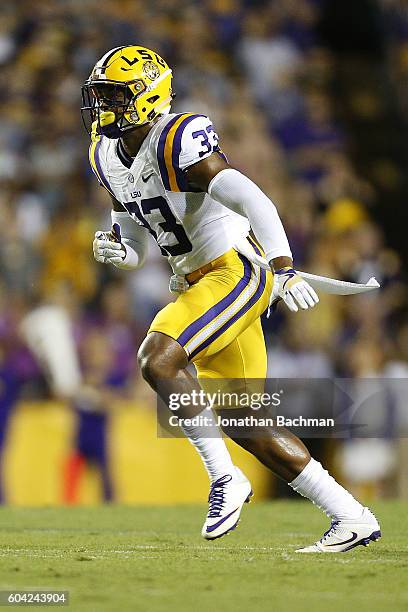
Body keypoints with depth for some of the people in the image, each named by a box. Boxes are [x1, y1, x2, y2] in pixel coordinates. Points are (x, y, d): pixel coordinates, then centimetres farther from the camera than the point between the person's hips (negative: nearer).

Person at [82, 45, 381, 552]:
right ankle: (352, 518, 11)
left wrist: (284, 268, -35)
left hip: (235, 272, -9)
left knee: (157, 360, -25)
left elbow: (253, 201, -27)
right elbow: (136, 250, 19)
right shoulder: (108, 157, 9)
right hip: (200, 282, 9)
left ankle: (224, 477, -12)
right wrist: (115, 249, -4)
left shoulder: (178, 139, -18)